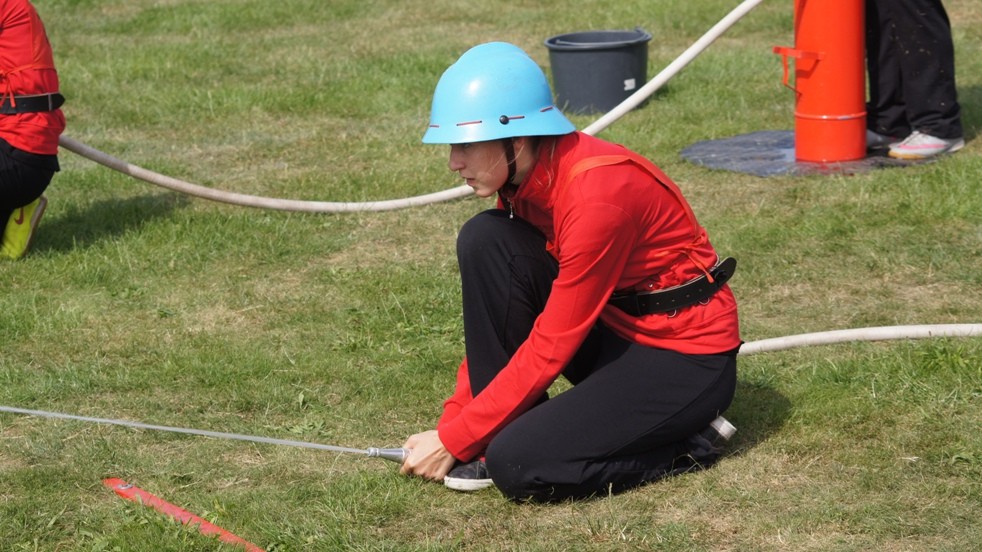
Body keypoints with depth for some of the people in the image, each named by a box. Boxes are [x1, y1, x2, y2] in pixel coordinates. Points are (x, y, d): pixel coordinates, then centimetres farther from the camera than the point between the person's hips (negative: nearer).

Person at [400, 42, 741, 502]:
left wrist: (454, 441, -19)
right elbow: (497, 309, 4)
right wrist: (451, 422, -2)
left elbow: (551, 344, -25)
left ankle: (687, 442, -2)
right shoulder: (525, 178, -3)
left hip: (688, 360, -8)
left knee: (519, 467, -22)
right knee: (485, 240, -12)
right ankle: (501, 432, -4)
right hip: (613, 333, 8)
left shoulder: (597, 193, -29)